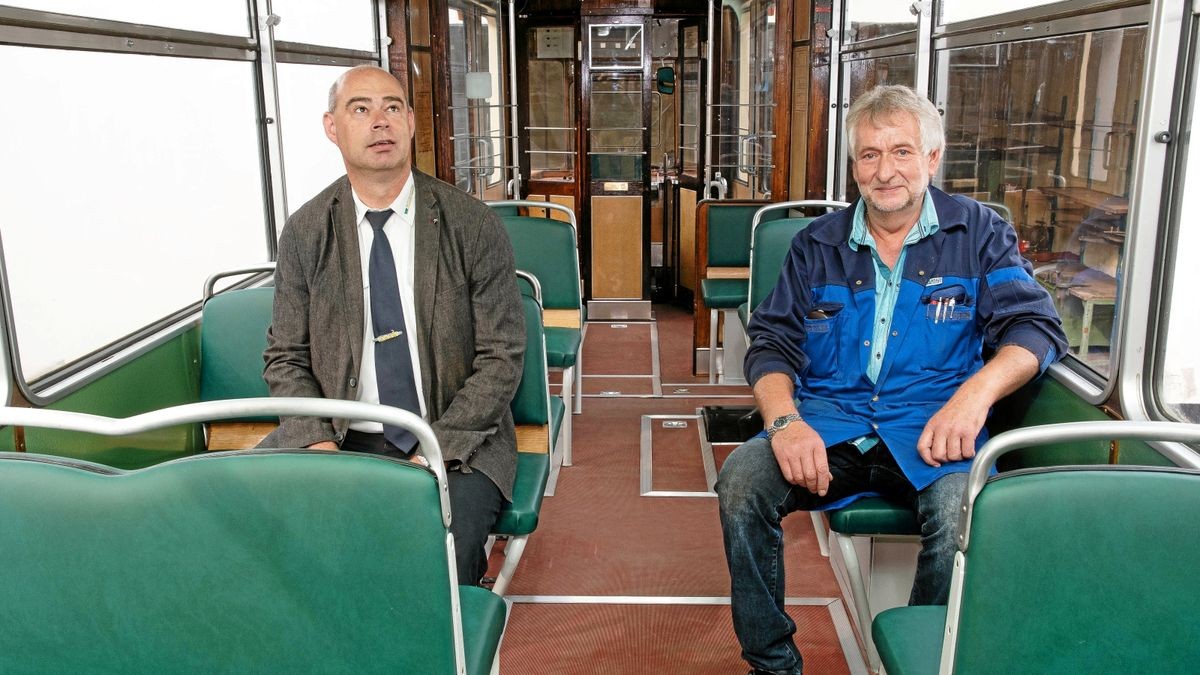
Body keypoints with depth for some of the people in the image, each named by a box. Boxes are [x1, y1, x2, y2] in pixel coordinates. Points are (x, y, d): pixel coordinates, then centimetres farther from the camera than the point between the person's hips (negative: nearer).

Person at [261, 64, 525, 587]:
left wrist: (436, 451, -15)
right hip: (343, 439, 3)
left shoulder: (473, 225, -2)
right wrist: (318, 443, -11)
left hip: (457, 442, -2)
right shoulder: (304, 234, 5)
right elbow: (286, 358, 8)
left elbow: (502, 358, -4)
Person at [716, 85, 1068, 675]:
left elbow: (1035, 326, 0)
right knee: (741, 478, -26)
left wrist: (978, 389, -22)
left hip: (929, 430, -1)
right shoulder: (817, 244, 13)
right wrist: (785, 421, -14)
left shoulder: (979, 232, 9)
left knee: (962, 510, -34)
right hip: (828, 424, 2)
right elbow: (772, 343, 8)